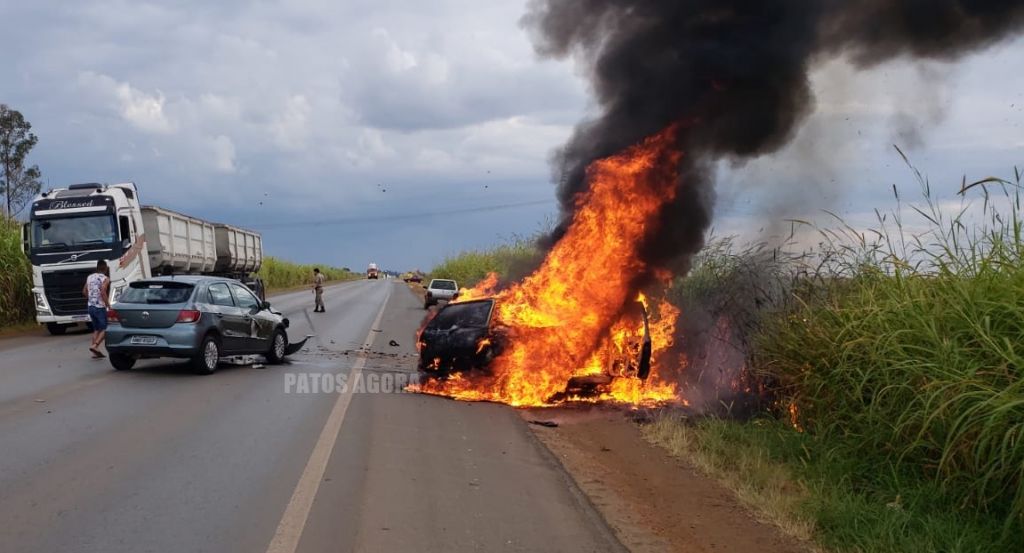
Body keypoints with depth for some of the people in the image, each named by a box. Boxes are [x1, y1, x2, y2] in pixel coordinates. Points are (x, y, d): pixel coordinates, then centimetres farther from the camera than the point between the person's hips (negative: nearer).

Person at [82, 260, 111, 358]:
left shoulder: (90, 277, 11)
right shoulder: (105, 279, -10)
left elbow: (84, 292, 16)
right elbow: (103, 292, -22)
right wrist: (108, 304, -15)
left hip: (91, 306, 7)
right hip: (100, 307, -7)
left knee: (96, 329, 14)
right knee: (105, 329, -1)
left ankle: (96, 352, 11)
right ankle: (95, 345, -19)